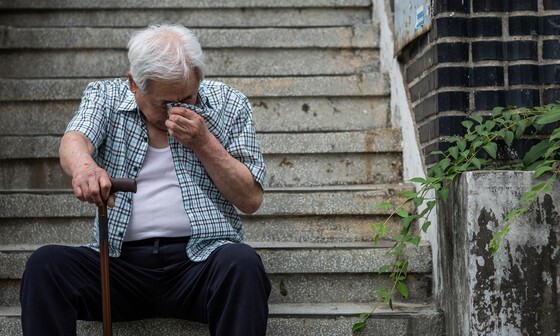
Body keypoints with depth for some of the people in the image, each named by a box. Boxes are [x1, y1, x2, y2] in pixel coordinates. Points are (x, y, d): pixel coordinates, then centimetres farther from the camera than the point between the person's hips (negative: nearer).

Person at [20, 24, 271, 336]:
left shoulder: (228, 105, 7)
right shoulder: (105, 96, 9)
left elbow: (251, 199, 3)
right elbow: (74, 140, -13)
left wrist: (203, 143, -10)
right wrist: (83, 166, -38)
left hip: (201, 258, -1)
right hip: (121, 260, 1)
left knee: (241, 263, -33)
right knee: (46, 263, -24)